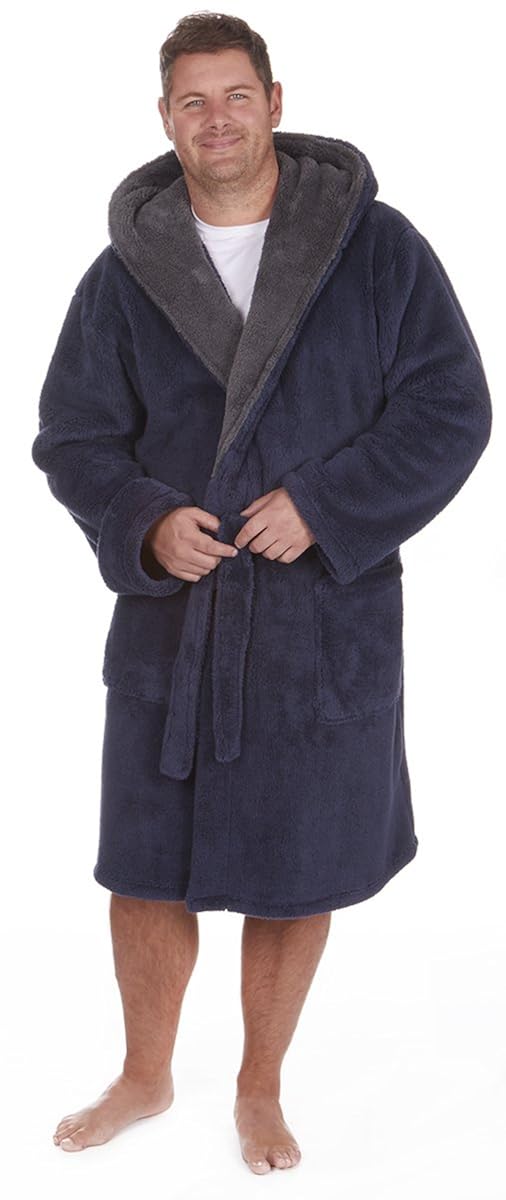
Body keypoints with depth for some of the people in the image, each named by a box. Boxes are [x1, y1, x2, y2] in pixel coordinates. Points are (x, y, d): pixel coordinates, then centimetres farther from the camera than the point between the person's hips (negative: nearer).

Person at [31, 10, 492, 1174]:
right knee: (147, 864, 11)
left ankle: (260, 1091, 33)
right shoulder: (124, 272, 2)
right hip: (169, 616, 2)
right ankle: (146, 1077, 36)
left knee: (296, 873, 10)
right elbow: (73, 435, 5)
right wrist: (143, 524, -14)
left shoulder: (377, 248, -4)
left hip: (326, 617, -2)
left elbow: (450, 409, -6)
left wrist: (324, 507, -16)